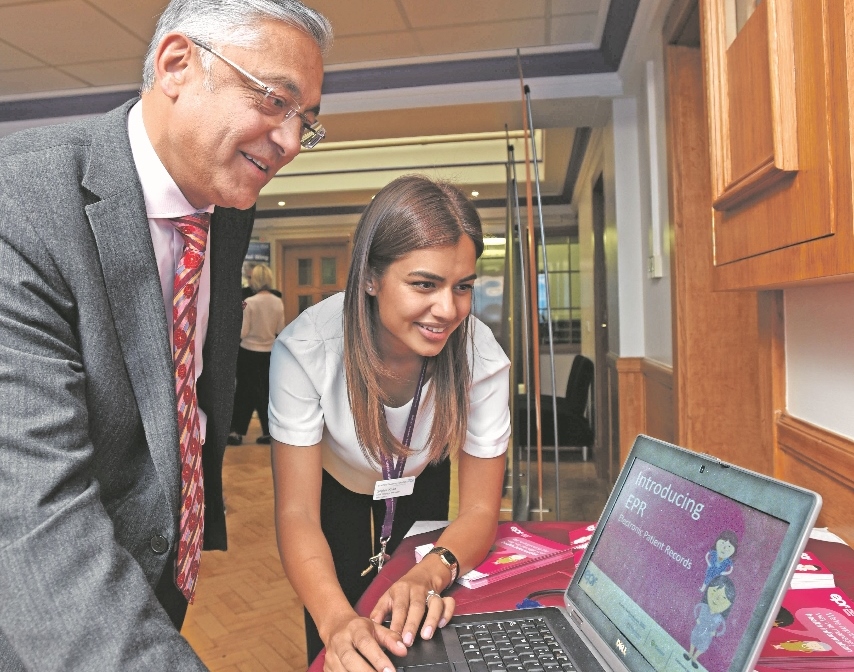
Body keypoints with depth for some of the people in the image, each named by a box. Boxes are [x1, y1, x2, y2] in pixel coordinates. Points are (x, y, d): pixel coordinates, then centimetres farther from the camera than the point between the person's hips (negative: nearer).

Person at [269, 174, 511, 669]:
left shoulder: (481, 357, -34)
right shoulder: (306, 349, -38)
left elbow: (481, 508, -26)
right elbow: (297, 513, -34)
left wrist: (433, 573, -46)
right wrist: (336, 620, -52)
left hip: (421, 483, 2)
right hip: (335, 485, -1)